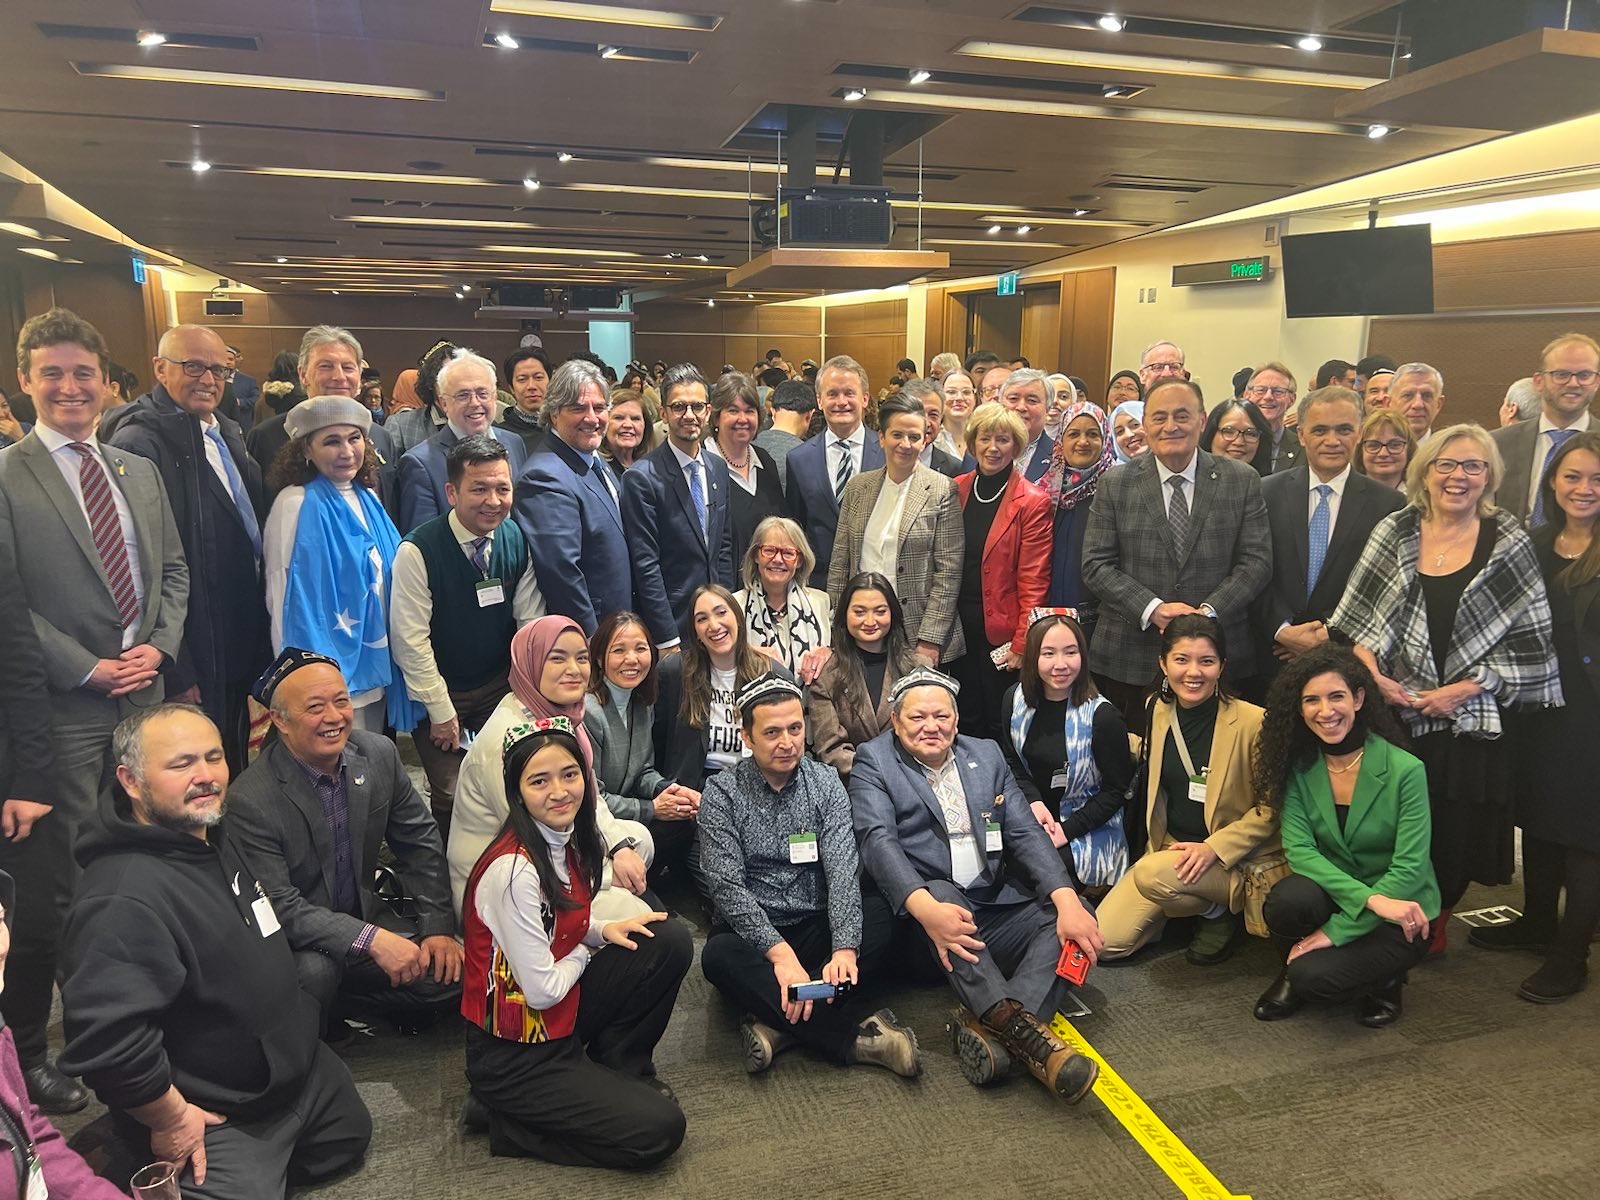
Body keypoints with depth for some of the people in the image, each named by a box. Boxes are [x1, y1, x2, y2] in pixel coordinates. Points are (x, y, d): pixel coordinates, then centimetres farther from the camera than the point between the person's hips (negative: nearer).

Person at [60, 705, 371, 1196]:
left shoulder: (216, 839, 0)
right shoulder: (125, 899, -32)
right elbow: (105, 1039, -37)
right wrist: (171, 1120, -23)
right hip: (215, 1120, -9)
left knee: (349, 1141, 25)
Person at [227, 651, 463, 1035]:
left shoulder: (379, 754, -6)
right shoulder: (250, 801, -22)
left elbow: (419, 841, 3)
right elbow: (279, 906, -22)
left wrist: (438, 927, -5)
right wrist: (371, 939, -31)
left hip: (365, 914, 5)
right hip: (290, 944, -5)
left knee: (452, 972, -14)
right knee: (315, 971, -36)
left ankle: (335, 1006, 3)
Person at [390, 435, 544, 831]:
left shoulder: (517, 540, -6)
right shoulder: (418, 551, -21)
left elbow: (530, 622, 1)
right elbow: (410, 641, -17)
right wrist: (442, 712, -13)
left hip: (502, 690, 4)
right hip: (439, 695, -4)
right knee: (453, 799, -7)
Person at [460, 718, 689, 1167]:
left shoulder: (569, 841, -2)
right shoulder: (513, 869, -28)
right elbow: (542, 990, -23)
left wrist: (604, 929, -7)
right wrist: (584, 953, -4)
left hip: (558, 1020, 8)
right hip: (513, 1054, -8)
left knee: (670, 941, -6)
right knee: (660, 1129, -13)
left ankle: (620, 1068, 10)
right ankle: (506, 1119, 2)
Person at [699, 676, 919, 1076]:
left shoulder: (825, 783, 0)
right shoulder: (722, 794, -6)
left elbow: (843, 870, -12)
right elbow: (727, 886, -16)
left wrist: (845, 949, -29)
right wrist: (779, 952, -30)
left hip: (816, 925, 2)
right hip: (753, 929, -2)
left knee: (880, 915, -25)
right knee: (719, 956, -34)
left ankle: (778, 1024, -29)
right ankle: (854, 1035, -30)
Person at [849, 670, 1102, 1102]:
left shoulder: (986, 755, 14)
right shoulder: (874, 762, 1)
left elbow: (1026, 833, 5)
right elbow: (877, 840, -15)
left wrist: (1068, 900, -14)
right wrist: (926, 908, -34)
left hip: (995, 911, 5)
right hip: (927, 910, -4)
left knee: (1072, 917, -18)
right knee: (939, 892, -34)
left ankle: (990, 1026, -34)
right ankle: (1020, 1025, -43)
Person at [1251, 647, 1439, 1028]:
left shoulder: (1405, 770, -16)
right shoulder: (1299, 768, -6)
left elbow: (1409, 870, -18)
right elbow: (1298, 849, -14)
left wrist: (1335, 932, -21)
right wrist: (1369, 898, -30)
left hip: (1398, 916, -3)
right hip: (1334, 896, 3)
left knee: (1313, 975, -27)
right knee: (1289, 899, -32)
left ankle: (1383, 979, 6)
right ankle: (1293, 972, 1)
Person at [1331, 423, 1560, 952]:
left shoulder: (1508, 543, 0)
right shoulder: (1393, 532, 3)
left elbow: (1530, 639, -2)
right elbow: (1356, 619, 3)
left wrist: (1466, 688, -10)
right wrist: (1372, 674, -10)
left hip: (1473, 718, 0)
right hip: (1394, 710, 1)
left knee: (1459, 836, 5)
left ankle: (1433, 925, 31)